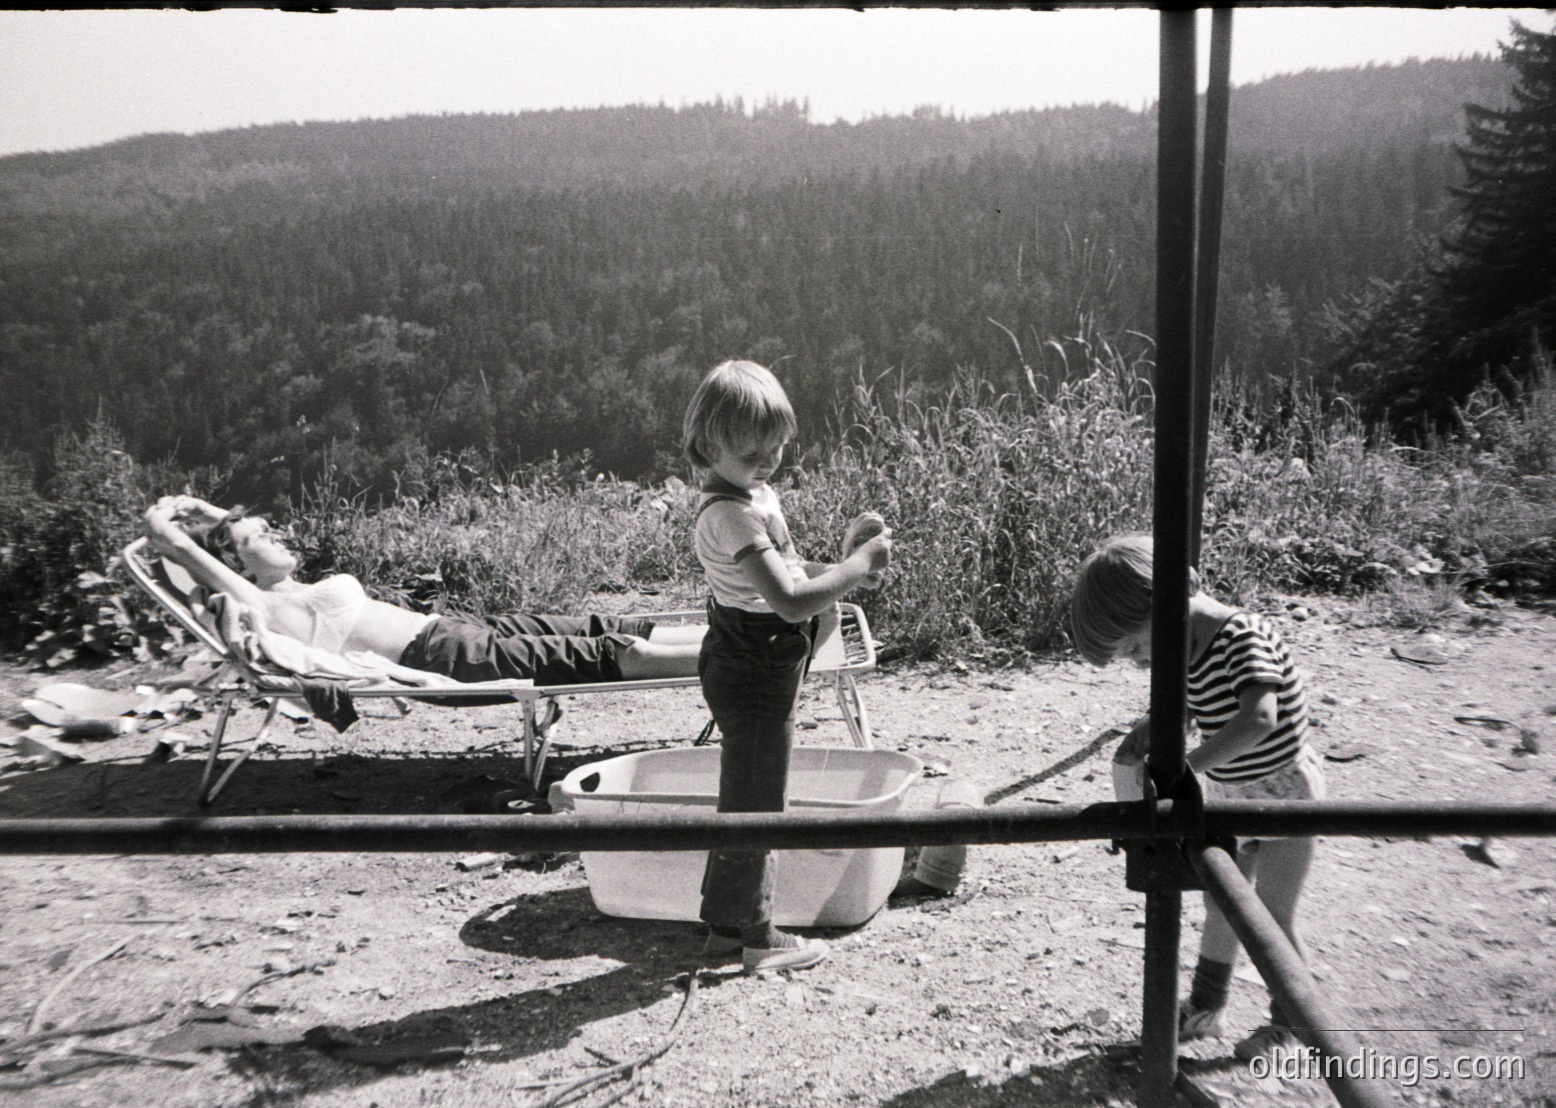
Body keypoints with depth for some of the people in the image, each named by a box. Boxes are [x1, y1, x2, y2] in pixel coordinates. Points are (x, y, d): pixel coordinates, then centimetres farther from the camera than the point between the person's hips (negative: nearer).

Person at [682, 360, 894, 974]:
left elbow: (783, 569, 21)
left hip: (754, 669, 10)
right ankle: (756, 936, 18)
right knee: (756, 805, 3)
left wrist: (841, 566, 5)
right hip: (754, 674, -10)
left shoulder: (756, 493, 8)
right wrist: (860, 565, -21)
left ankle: (725, 923, 33)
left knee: (745, 801, 19)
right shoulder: (732, 513, -25)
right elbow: (792, 600, -32)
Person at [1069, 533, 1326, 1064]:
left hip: (1284, 795, -7)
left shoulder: (1243, 636, -29)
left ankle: (1288, 1022, 28)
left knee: (1273, 918, 6)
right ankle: (1205, 1009, 36)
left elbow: (1258, 719, -43)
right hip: (1229, 799, 8)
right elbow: (1187, 707, 10)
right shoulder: (1188, 651, -5)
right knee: (1219, 906, 18)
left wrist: (1182, 770, -41)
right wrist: (1149, 731, -11)